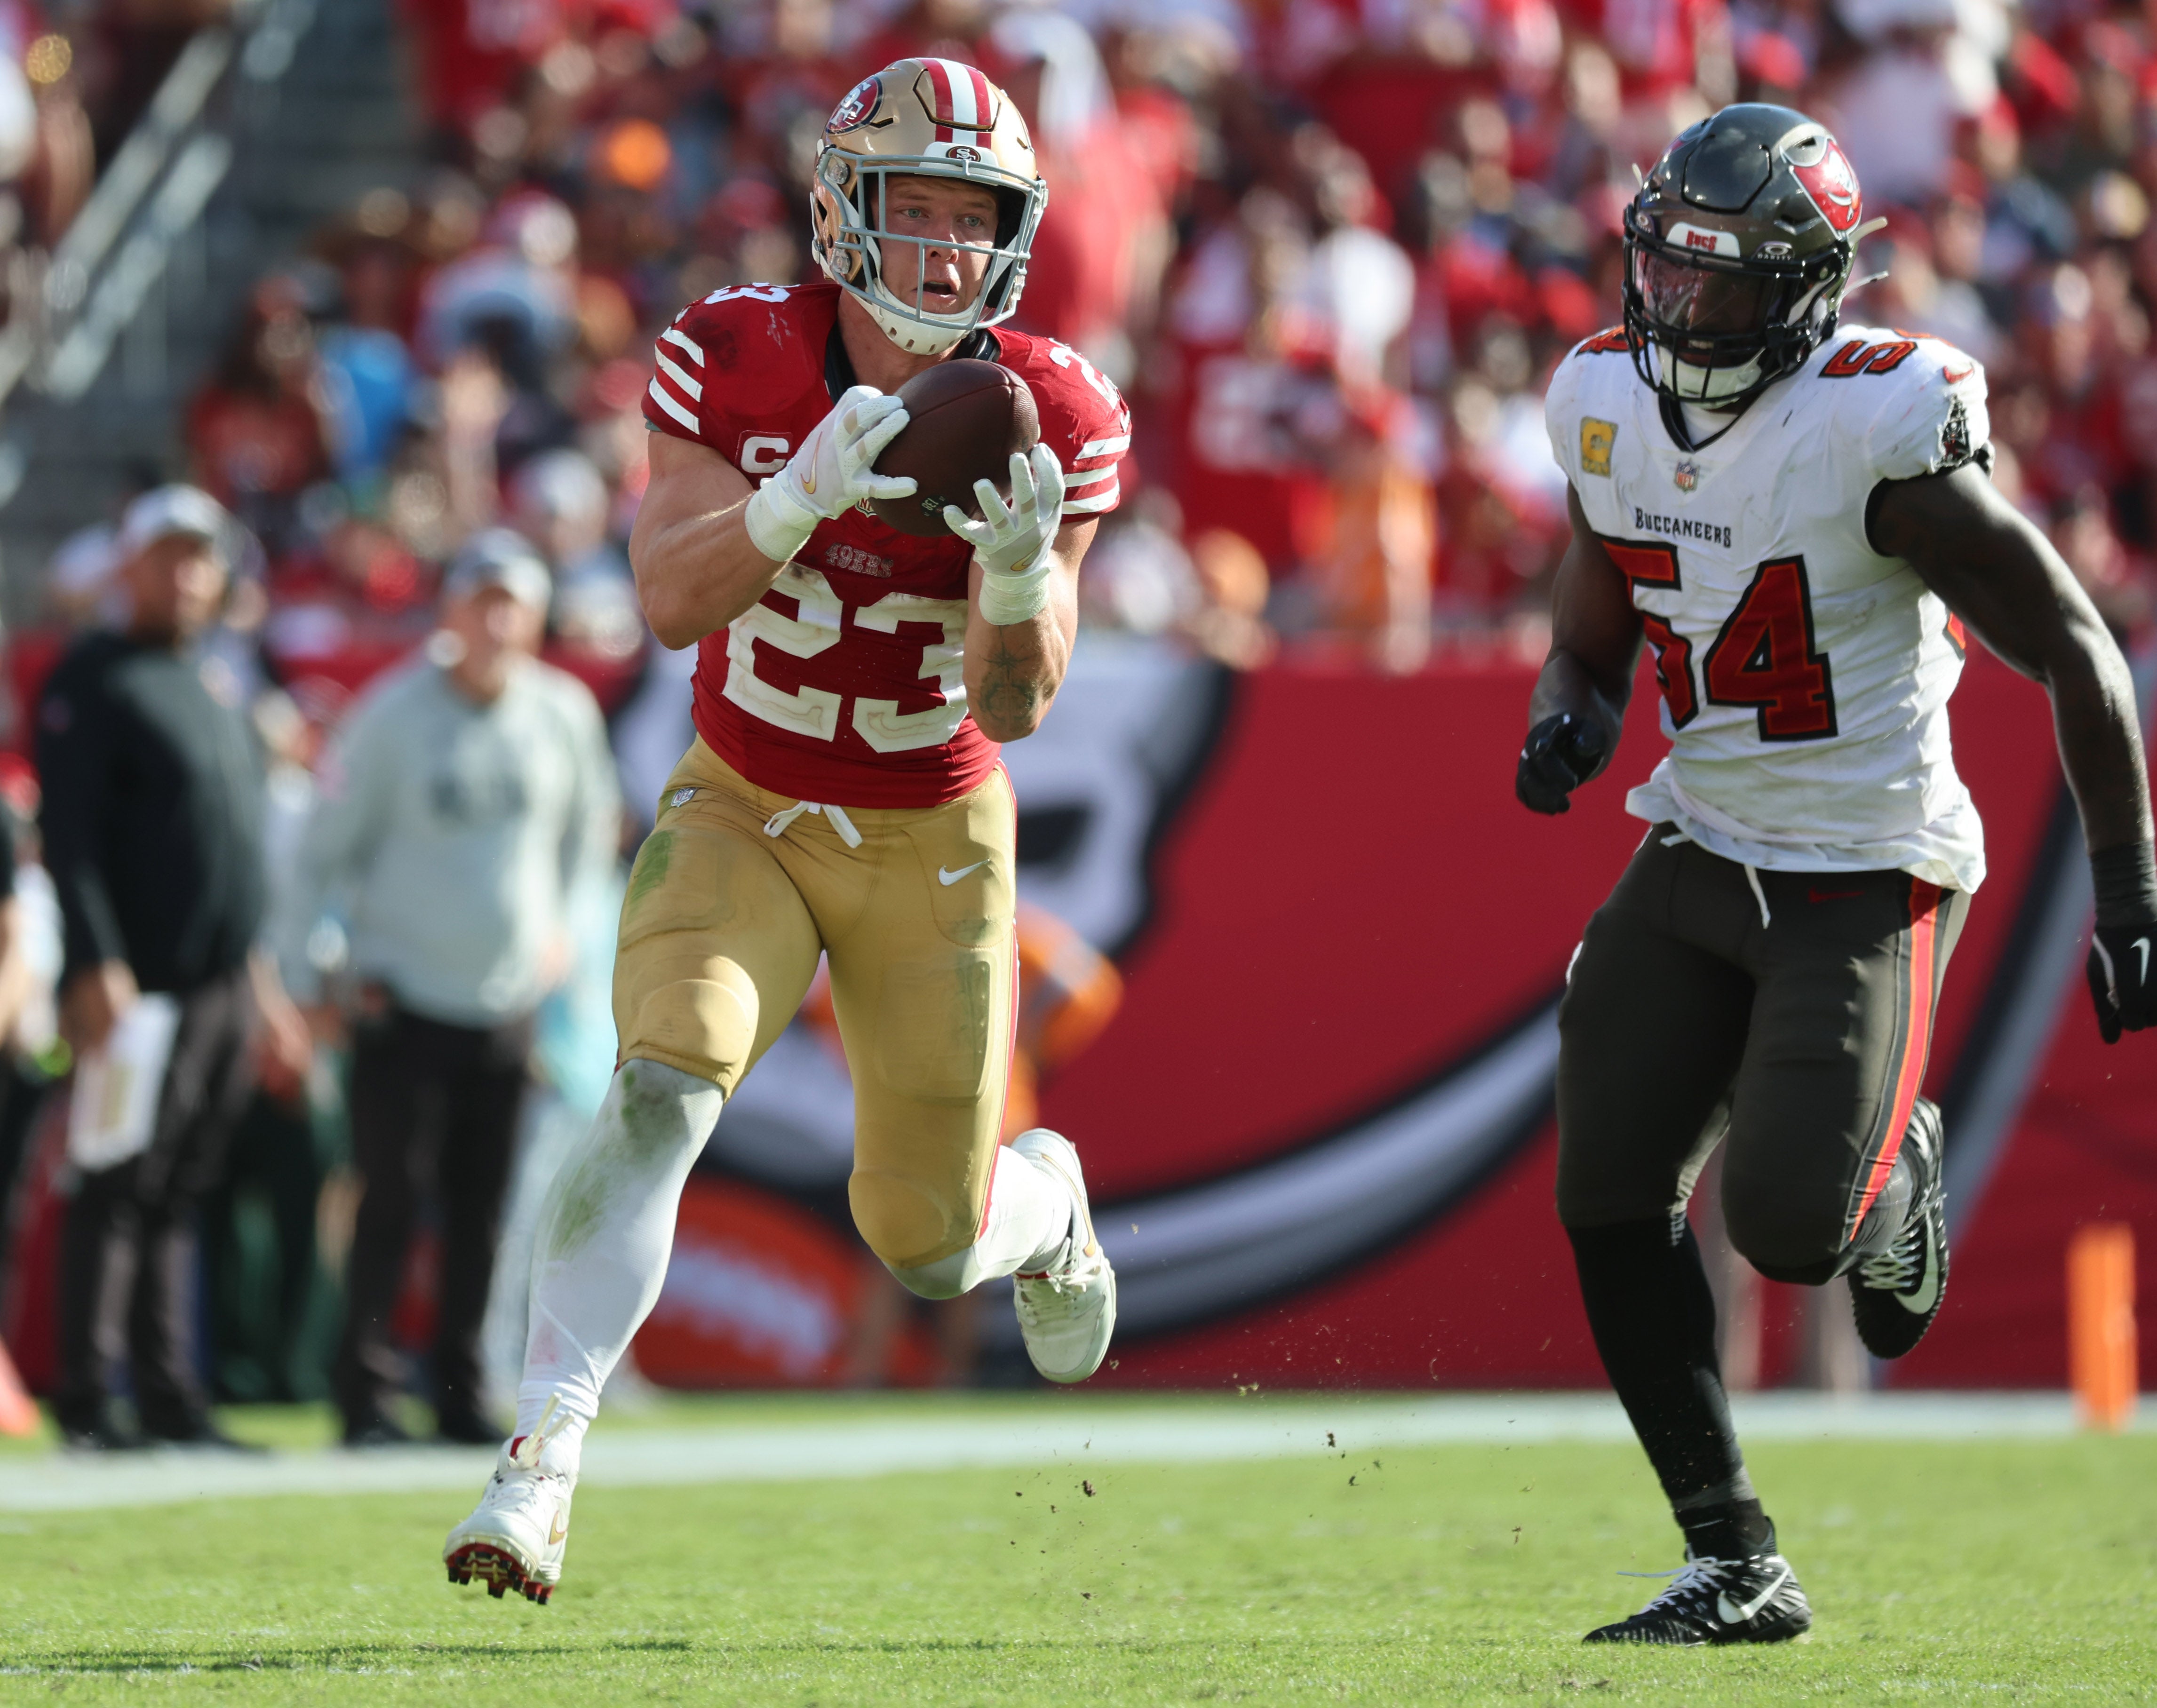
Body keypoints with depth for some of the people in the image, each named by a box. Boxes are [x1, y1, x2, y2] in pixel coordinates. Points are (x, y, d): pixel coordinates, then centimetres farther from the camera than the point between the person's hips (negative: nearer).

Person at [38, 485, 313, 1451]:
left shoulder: (216, 680, 18)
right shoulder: (94, 681, -5)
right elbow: (70, 831, -12)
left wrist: (261, 973, 21)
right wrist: (95, 965, -20)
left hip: (226, 986, 7)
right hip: (138, 988, -7)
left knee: (179, 1194, 9)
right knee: (119, 1188, -8)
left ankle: (169, 1396, 11)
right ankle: (84, 1397, -6)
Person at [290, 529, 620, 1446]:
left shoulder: (564, 713, 1)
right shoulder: (396, 714, -9)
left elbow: (590, 820, 21)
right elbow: (328, 845, -2)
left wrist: (560, 916, 13)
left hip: (510, 997, 4)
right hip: (402, 995, -4)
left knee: (480, 1213, 5)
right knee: (390, 1200, -7)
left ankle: (460, 1395, 12)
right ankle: (366, 1395, -2)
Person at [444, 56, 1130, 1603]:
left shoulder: (1051, 418, -13)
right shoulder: (736, 359, -13)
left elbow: (1015, 703, -15)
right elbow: (672, 599, -23)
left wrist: (1023, 567, -35)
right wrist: (806, 494, -38)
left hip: (933, 840, 1)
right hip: (745, 816, -1)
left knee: (930, 1243, 6)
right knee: (663, 1088, -27)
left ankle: (1044, 1198, 43)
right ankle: (546, 1449, -25)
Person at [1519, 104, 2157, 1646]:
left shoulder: (1879, 436, -20)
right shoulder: (1616, 411, 1)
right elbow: (1591, 639, 15)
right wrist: (1566, 723, -10)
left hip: (1864, 879, -6)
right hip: (1699, 862, 6)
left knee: (1788, 1227, -14)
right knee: (1611, 1200, -2)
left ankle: (1892, 1176, 25)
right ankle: (1734, 1564, 8)